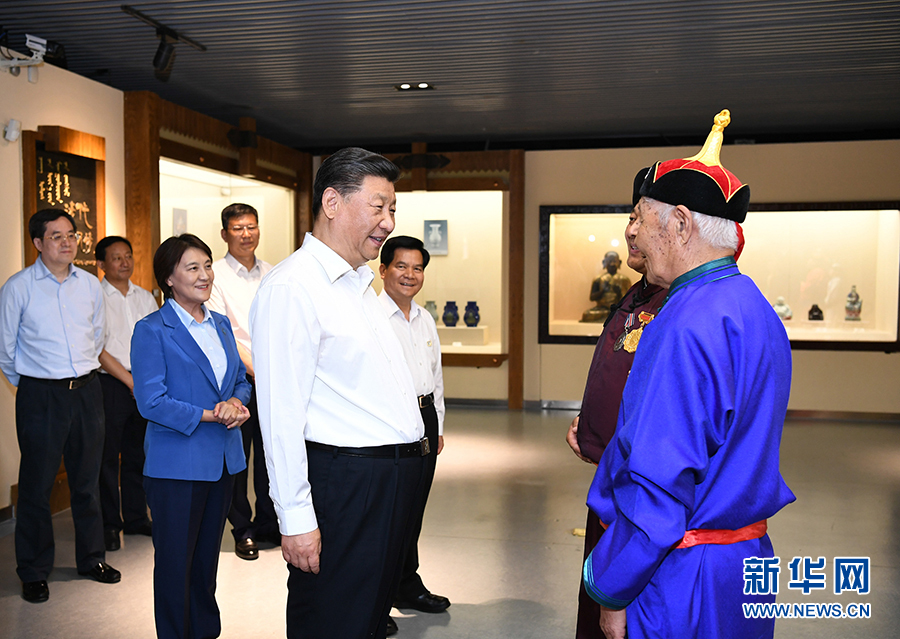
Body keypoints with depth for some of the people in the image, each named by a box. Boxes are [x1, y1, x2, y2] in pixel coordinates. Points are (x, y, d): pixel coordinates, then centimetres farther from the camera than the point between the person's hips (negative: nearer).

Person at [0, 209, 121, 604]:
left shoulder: (91, 285, 6)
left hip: (87, 391, 4)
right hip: (40, 396, -4)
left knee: (87, 479, 13)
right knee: (37, 484, 3)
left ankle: (91, 558, 28)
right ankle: (33, 572, 18)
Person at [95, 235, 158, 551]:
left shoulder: (145, 297, 13)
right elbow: (98, 350, -8)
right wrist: (130, 380, -11)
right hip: (110, 384, -5)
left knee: (138, 453, 10)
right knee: (107, 456, 1)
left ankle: (136, 518, 22)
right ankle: (109, 524, 13)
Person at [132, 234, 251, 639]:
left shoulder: (221, 324, 9)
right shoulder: (152, 330, -10)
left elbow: (241, 379, 14)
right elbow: (151, 401, -16)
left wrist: (235, 401, -8)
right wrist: (209, 415, -17)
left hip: (222, 461, 6)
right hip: (176, 464, -6)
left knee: (208, 556, 18)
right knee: (175, 560, 6)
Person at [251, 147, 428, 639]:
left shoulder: (360, 282, 15)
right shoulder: (291, 287, -16)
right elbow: (281, 414, -20)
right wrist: (295, 518, -21)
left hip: (390, 482, 9)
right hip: (342, 483, -9)